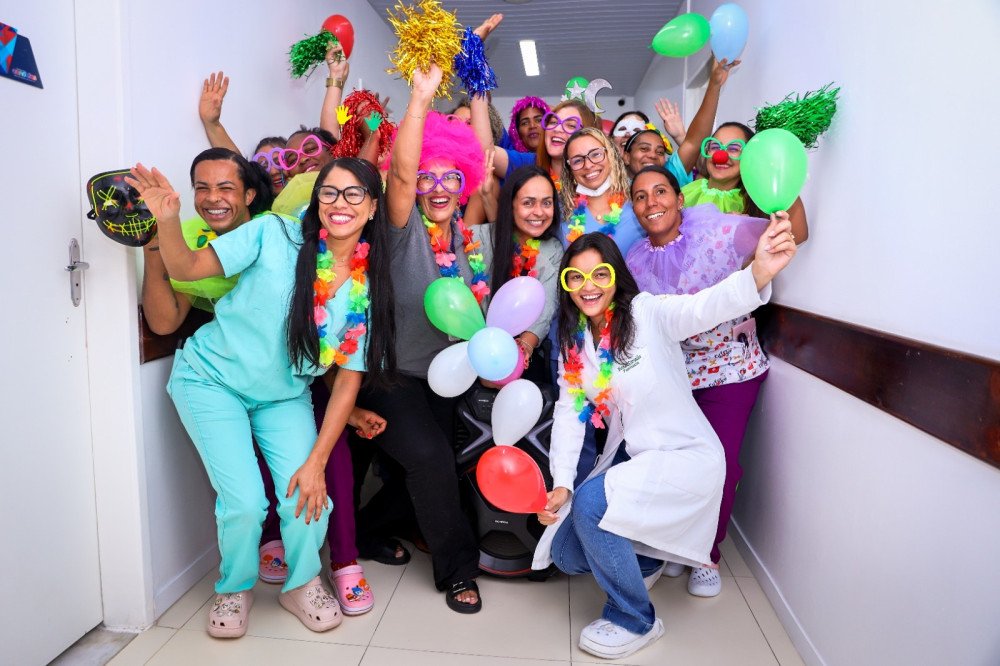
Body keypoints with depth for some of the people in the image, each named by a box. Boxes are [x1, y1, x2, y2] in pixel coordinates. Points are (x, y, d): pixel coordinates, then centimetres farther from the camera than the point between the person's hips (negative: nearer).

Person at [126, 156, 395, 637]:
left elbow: (348, 381, -7)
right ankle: (234, 589, 23)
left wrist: (316, 461, -11)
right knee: (246, 502, -12)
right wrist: (167, 219, -33)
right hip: (213, 379, -2)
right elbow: (187, 268, -12)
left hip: (284, 397, 2)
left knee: (308, 499, -12)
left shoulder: (369, 288, -8)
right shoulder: (275, 235, -16)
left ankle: (301, 584, 22)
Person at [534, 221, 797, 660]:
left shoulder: (647, 313, -16)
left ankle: (636, 620, -3)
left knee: (591, 503, -28)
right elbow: (569, 412, -1)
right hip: (629, 457, 7)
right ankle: (645, 556, 36)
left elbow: (707, 306, -35)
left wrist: (758, 275, -56)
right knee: (566, 554, 4)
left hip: (688, 455, -7)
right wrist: (561, 483, -12)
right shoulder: (573, 342, 2)